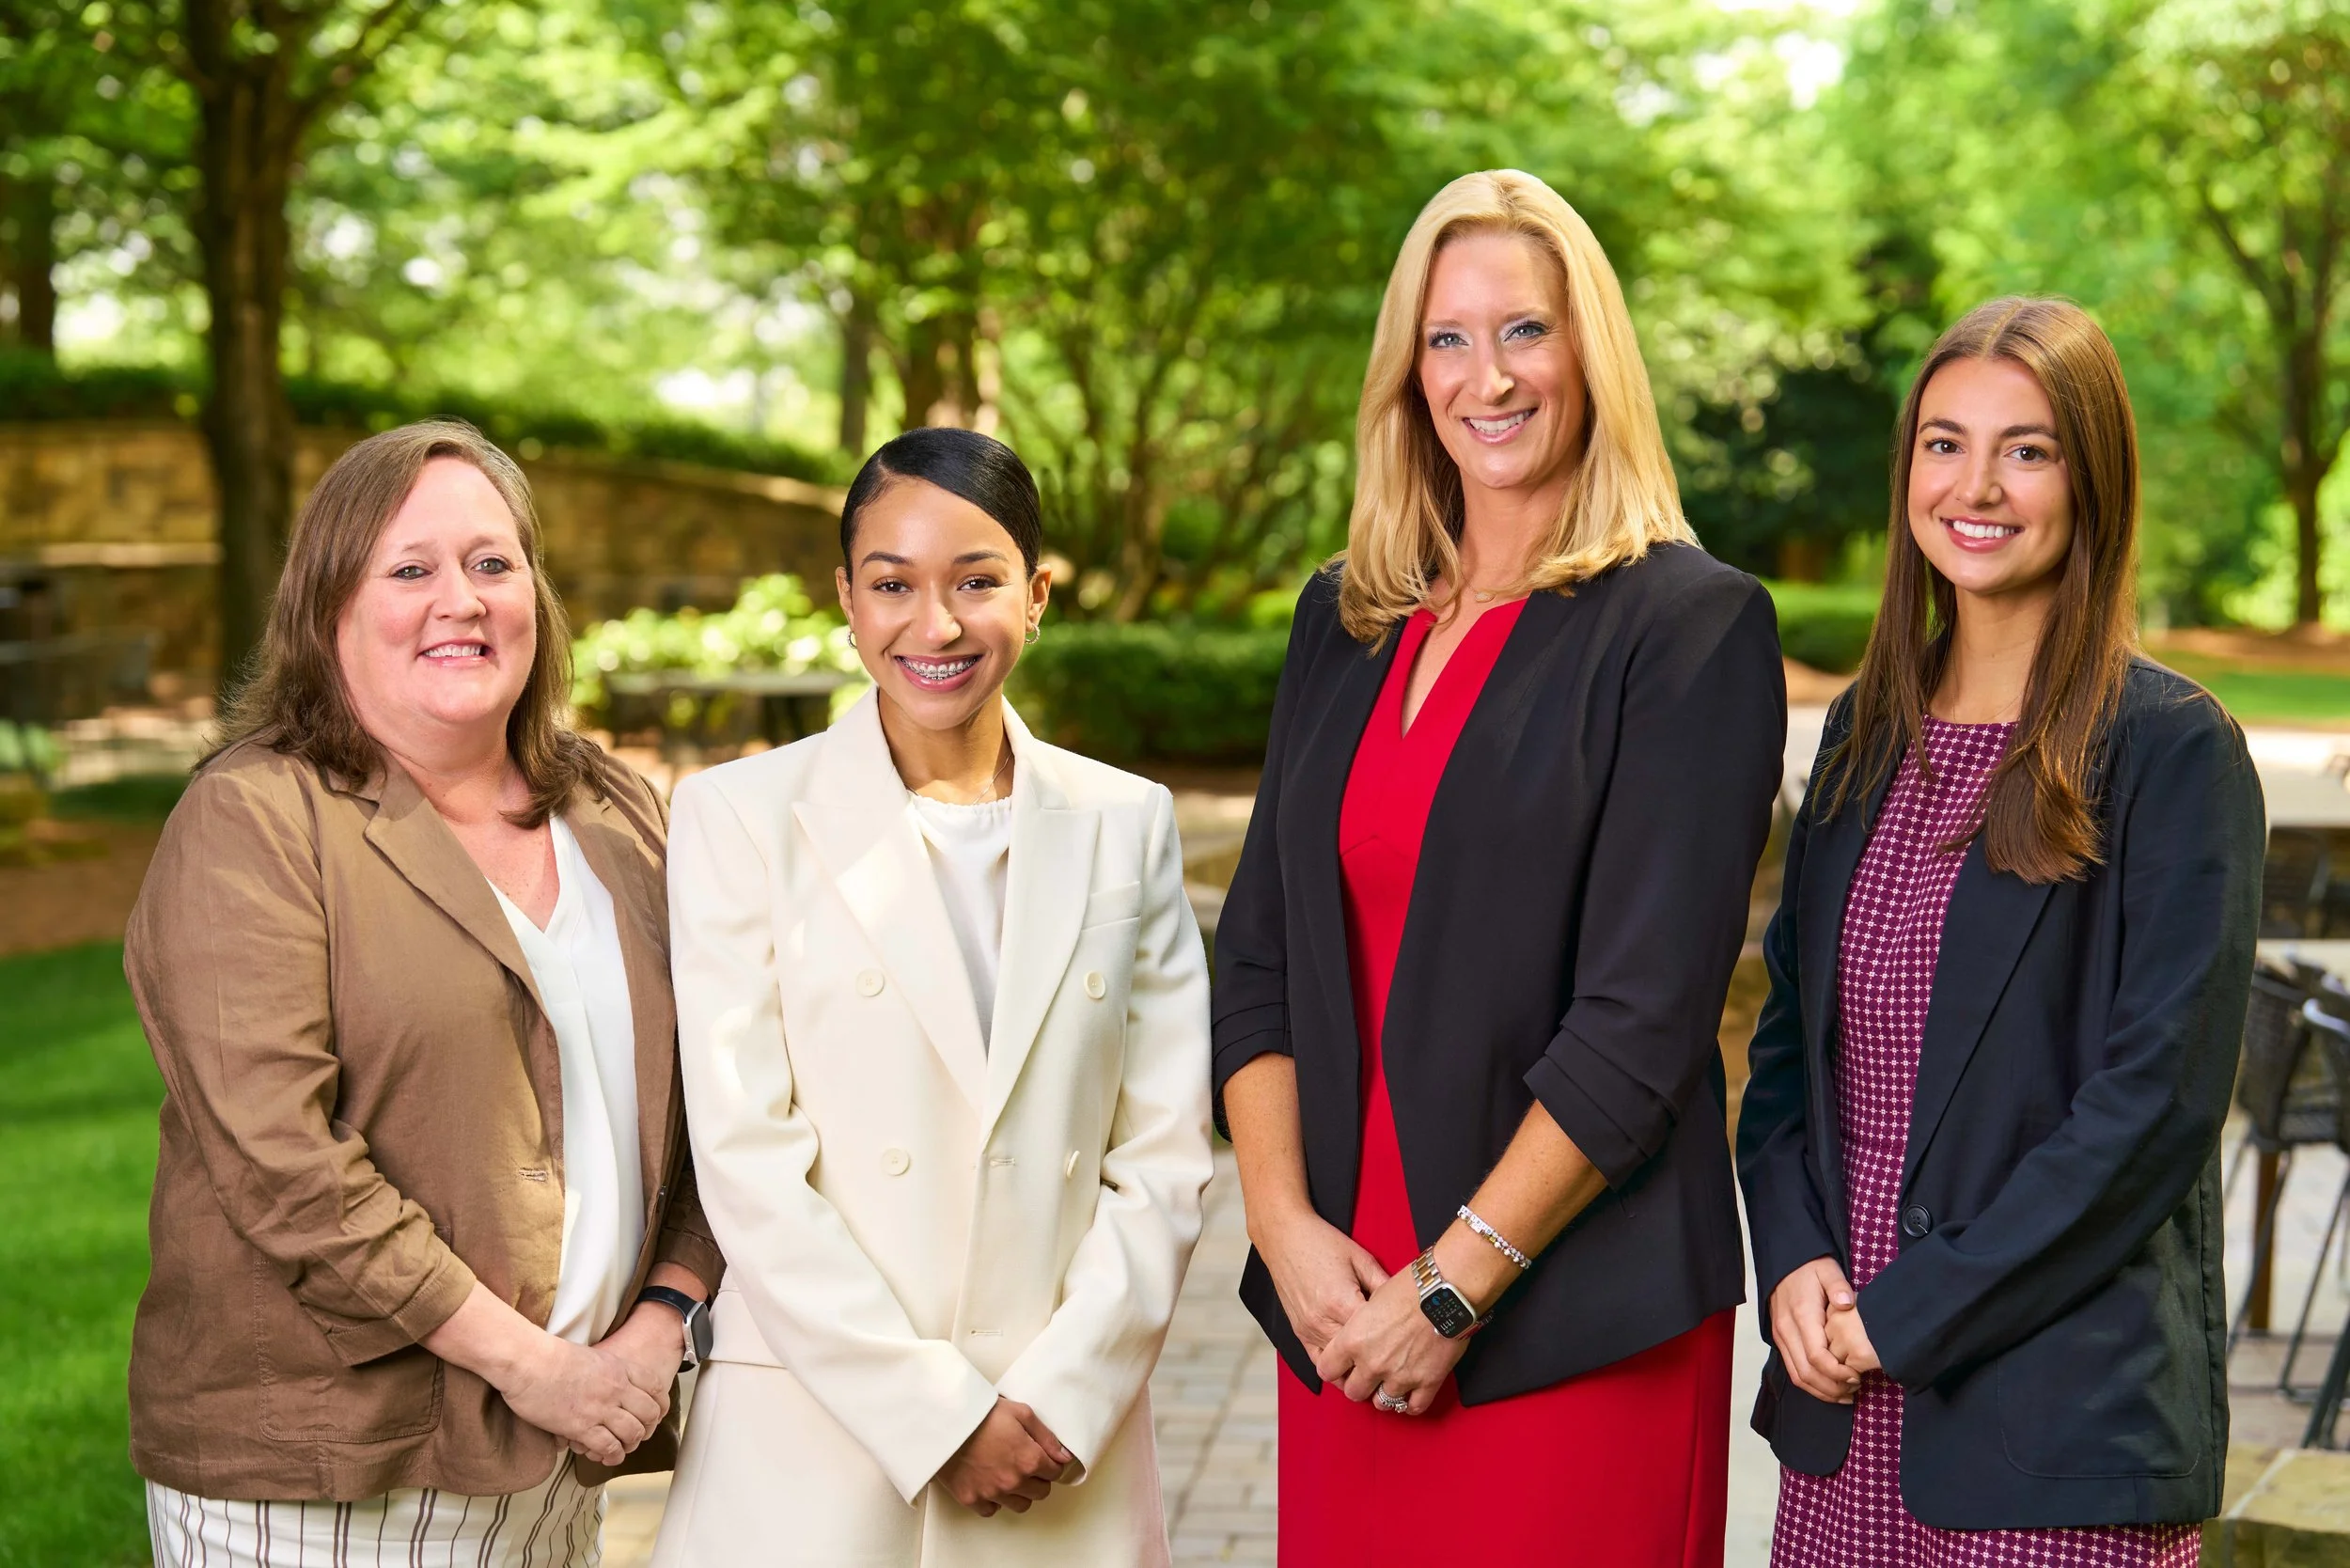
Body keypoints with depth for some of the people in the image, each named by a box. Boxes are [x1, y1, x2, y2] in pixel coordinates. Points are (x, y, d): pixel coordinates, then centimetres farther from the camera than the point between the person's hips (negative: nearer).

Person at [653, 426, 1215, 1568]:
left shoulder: (1127, 823, 7)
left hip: (1066, 1446, 2)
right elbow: (745, 1161, -8)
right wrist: (940, 1417, -11)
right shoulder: (740, 817, -2)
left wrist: (1059, 1400, -8)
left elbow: (1165, 1155, 3)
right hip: (811, 1441, -2)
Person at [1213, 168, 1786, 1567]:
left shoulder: (1691, 626, -6)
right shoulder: (1346, 623, 11)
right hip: (1343, 1307, 5)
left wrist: (1454, 1288, -13)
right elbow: (1258, 957, 9)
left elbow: (1647, 1015, -12)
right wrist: (1285, 1221, -5)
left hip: (1577, 1324, -4)